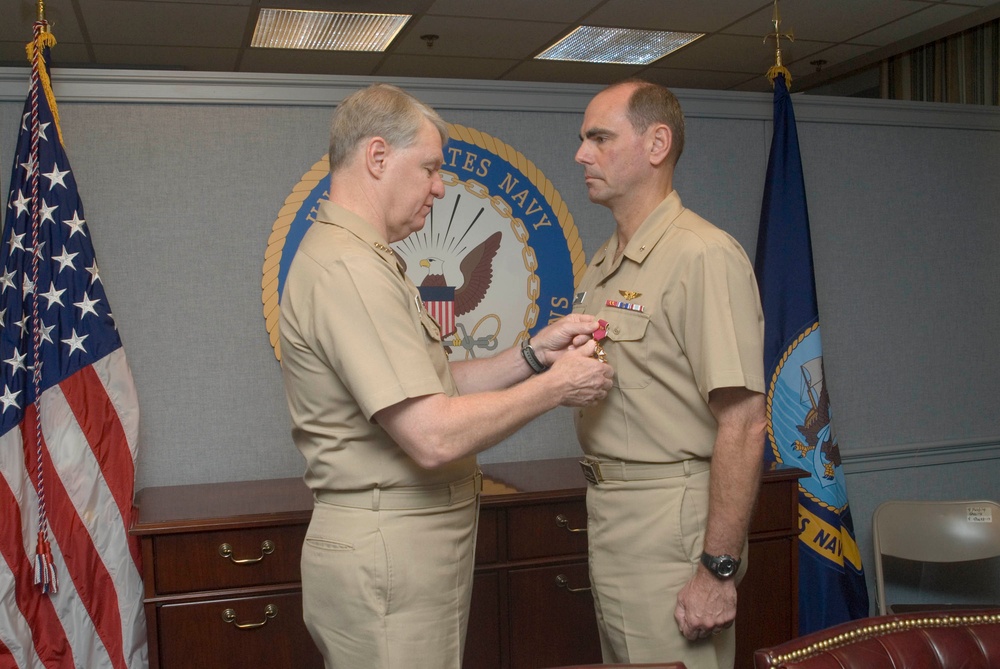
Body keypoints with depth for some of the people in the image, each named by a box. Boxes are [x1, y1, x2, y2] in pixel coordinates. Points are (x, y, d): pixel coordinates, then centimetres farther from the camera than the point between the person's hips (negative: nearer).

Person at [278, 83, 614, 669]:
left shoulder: (360, 259, 15)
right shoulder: (348, 269, -21)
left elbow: (433, 389, 13)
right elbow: (435, 436, -26)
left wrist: (533, 354, 4)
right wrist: (554, 387, -14)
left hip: (411, 545, 10)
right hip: (387, 554, -10)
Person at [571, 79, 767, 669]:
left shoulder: (704, 255, -17)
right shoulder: (602, 265, 13)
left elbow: (743, 423, -22)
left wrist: (719, 569, -22)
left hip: (670, 521, -9)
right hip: (609, 511, 9)